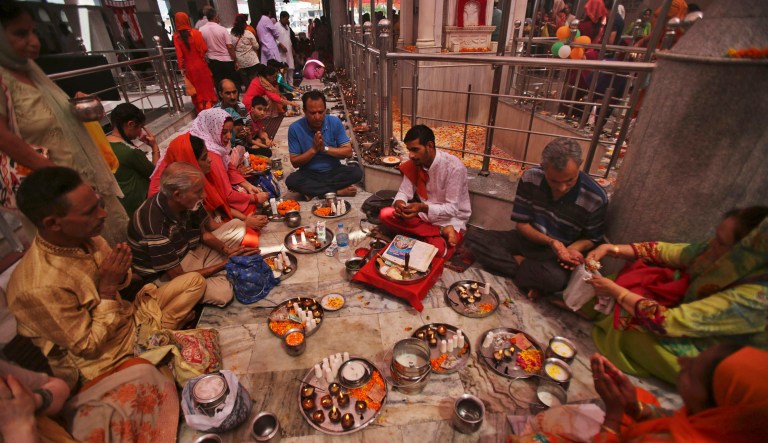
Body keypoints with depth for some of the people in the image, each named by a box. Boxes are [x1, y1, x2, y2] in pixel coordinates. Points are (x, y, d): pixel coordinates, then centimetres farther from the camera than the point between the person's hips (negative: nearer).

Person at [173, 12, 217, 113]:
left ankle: (201, 112, 23)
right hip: (201, 65, -2)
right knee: (206, 88, 11)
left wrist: (181, 68, 2)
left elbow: (179, 54, -6)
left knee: (196, 90, 14)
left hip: (189, 68, 2)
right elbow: (204, 49, -9)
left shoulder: (176, 36, -6)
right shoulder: (195, 32, -11)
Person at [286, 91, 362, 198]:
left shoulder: (335, 122, -7)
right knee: (291, 181, -32)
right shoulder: (295, 128, -11)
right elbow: (294, 162, -8)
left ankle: (313, 191, -19)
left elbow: (348, 152, -8)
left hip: (334, 171, 1)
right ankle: (338, 192, -25)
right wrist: (313, 149, -22)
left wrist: (325, 148, -20)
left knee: (357, 173, -25)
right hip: (309, 174, -1)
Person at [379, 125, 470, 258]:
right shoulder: (413, 164, -5)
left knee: (436, 251, -38)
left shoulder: (454, 167, -23)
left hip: (450, 220, -7)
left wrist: (424, 208, -37)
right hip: (424, 215, 8)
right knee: (385, 215, -17)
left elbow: (452, 209, -22)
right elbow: (404, 192, -1)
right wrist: (399, 202, -26)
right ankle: (440, 232, -16)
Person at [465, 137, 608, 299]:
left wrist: (573, 248, -24)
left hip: (557, 254, -2)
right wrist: (549, 241, -25)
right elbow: (522, 224, -6)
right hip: (528, 239, 3)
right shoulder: (530, 178, -15)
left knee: (555, 278, -39)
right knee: (474, 238, -17)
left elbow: (592, 239, 0)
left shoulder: (596, 198, -19)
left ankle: (518, 263, -10)